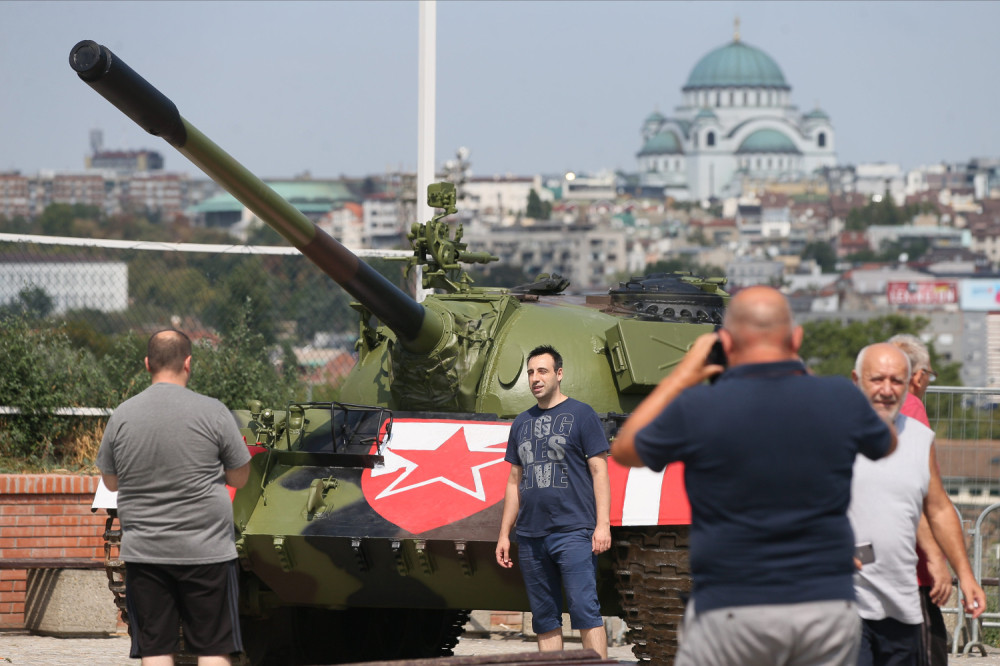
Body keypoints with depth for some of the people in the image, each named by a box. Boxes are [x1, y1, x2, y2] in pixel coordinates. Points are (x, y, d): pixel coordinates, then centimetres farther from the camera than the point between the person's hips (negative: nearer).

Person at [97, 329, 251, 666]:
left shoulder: (123, 415, 0)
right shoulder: (211, 412, -8)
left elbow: (110, 481, 13)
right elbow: (240, 479, 2)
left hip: (143, 553, 2)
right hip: (205, 551, -2)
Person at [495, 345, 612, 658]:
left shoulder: (581, 415, 3)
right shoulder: (522, 423, 18)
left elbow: (599, 470, -2)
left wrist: (603, 524, -11)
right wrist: (504, 534, 15)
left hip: (573, 530, -6)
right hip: (531, 535, 6)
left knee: (584, 609, -13)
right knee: (545, 619, 5)